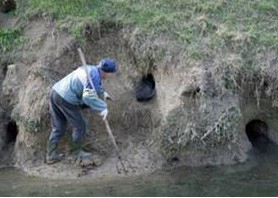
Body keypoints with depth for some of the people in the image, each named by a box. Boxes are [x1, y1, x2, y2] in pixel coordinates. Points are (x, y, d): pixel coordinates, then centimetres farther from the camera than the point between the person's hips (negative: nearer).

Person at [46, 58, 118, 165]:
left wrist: (102, 92, 23)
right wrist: (102, 108, -29)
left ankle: (51, 156, 20)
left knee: (57, 128, 17)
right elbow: (88, 97, -30)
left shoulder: (89, 68, 14)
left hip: (55, 91, 9)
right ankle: (76, 152, 27)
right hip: (67, 100, -9)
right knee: (79, 126, 11)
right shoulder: (94, 77, -15)